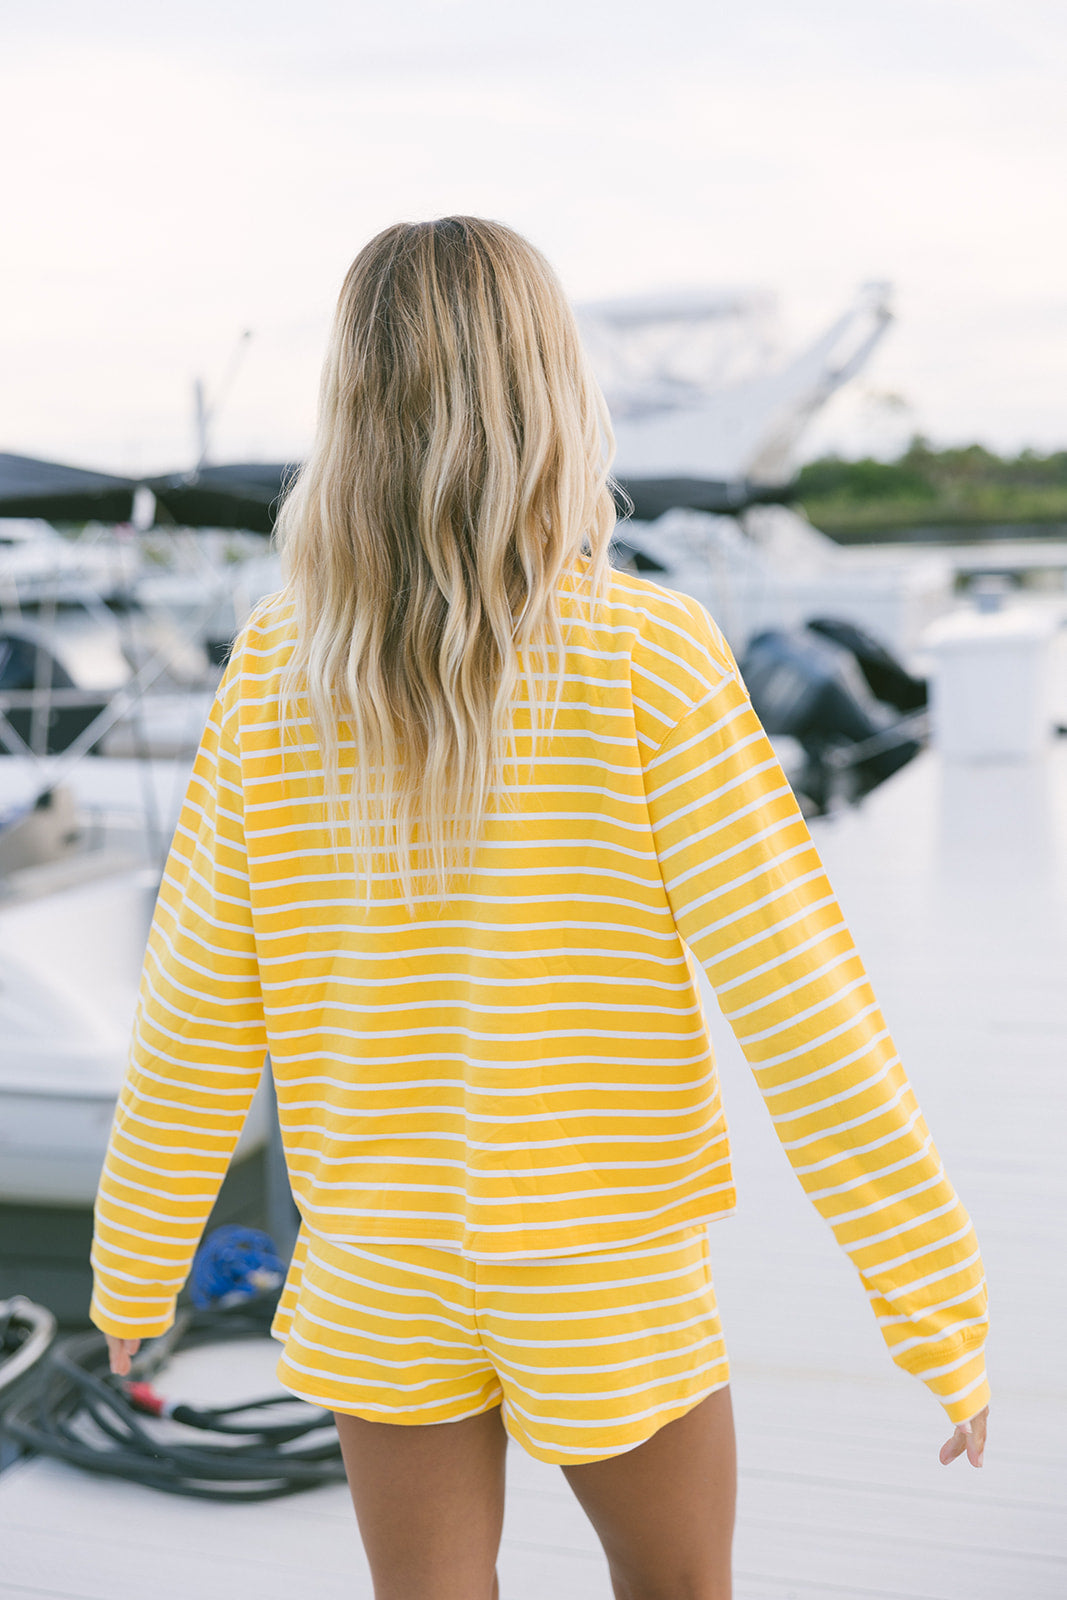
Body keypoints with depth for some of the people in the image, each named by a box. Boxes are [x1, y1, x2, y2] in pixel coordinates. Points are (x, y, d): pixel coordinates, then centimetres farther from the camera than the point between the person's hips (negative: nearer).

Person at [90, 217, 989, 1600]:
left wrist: (137, 1259, 13)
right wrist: (940, 1306, -10)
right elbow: (797, 997, -19)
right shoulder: (646, 654, -19)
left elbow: (199, 1010, -2)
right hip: (609, 1274, -2)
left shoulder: (279, 671, -9)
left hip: (381, 1265, 3)